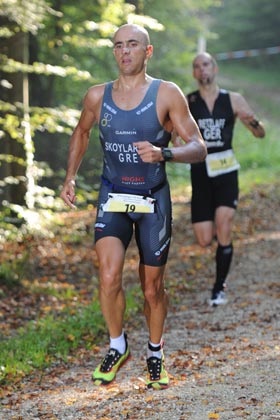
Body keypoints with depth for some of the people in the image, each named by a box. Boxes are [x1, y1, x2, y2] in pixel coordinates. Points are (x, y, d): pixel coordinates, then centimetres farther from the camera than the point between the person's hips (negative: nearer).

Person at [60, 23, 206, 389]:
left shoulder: (167, 94, -8)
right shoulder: (98, 96, 0)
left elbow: (198, 147, -12)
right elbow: (81, 132, 21)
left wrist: (163, 153, -31)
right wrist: (70, 177, 11)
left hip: (153, 199, -1)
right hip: (113, 196, 1)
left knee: (152, 288, 8)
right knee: (109, 277, -19)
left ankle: (155, 355, 32)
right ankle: (117, 346, 6)